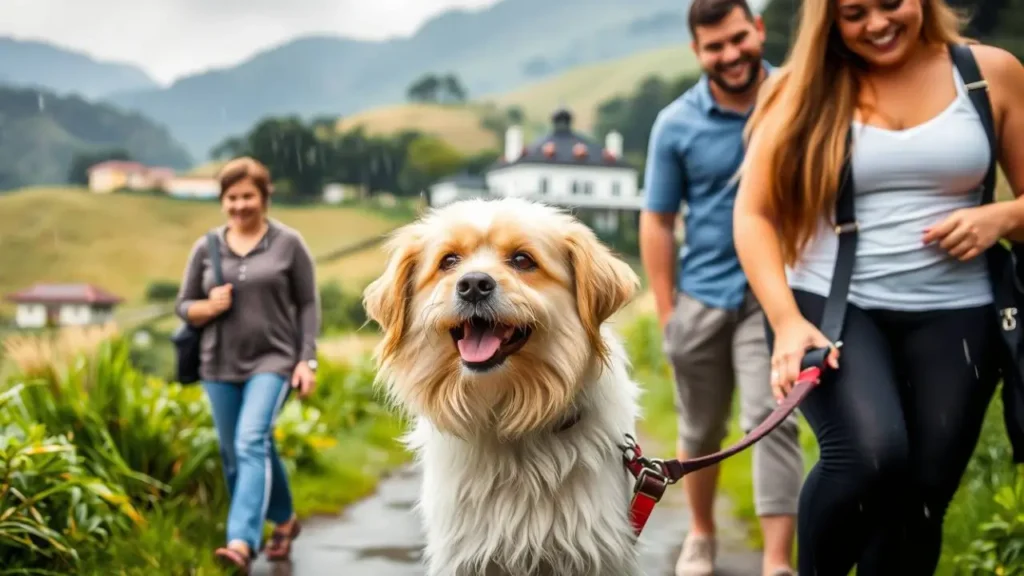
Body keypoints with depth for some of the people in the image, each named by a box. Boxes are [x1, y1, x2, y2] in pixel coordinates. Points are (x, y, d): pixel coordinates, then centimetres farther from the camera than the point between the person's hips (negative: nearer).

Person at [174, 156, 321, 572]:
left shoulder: (289, 244, -2)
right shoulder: (206, 248, 5)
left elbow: (308, 304, 1)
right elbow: (184, 306, 10)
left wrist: (307, 360, -6)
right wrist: (208, 307, -12)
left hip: (272, 362, -4)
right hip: (220, 367, 4)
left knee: (251, 445, -20)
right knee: (234, 456, 11)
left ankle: (241, 542, -28)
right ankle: (284, 521, 32)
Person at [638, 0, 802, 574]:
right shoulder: (676, 124, -4)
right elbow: (657, 222, 1)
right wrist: (667, 311, -2)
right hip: (702, 297, 2)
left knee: (773, 421, -14)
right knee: (701, 433, 15)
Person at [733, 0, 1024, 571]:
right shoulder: (804, 89, 1)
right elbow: (754, 214, -3)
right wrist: (787, 321, -16)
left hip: (952, 316, 2)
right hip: (830, 306, -2)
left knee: (918, 501, 4)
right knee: (871, 455, -27)